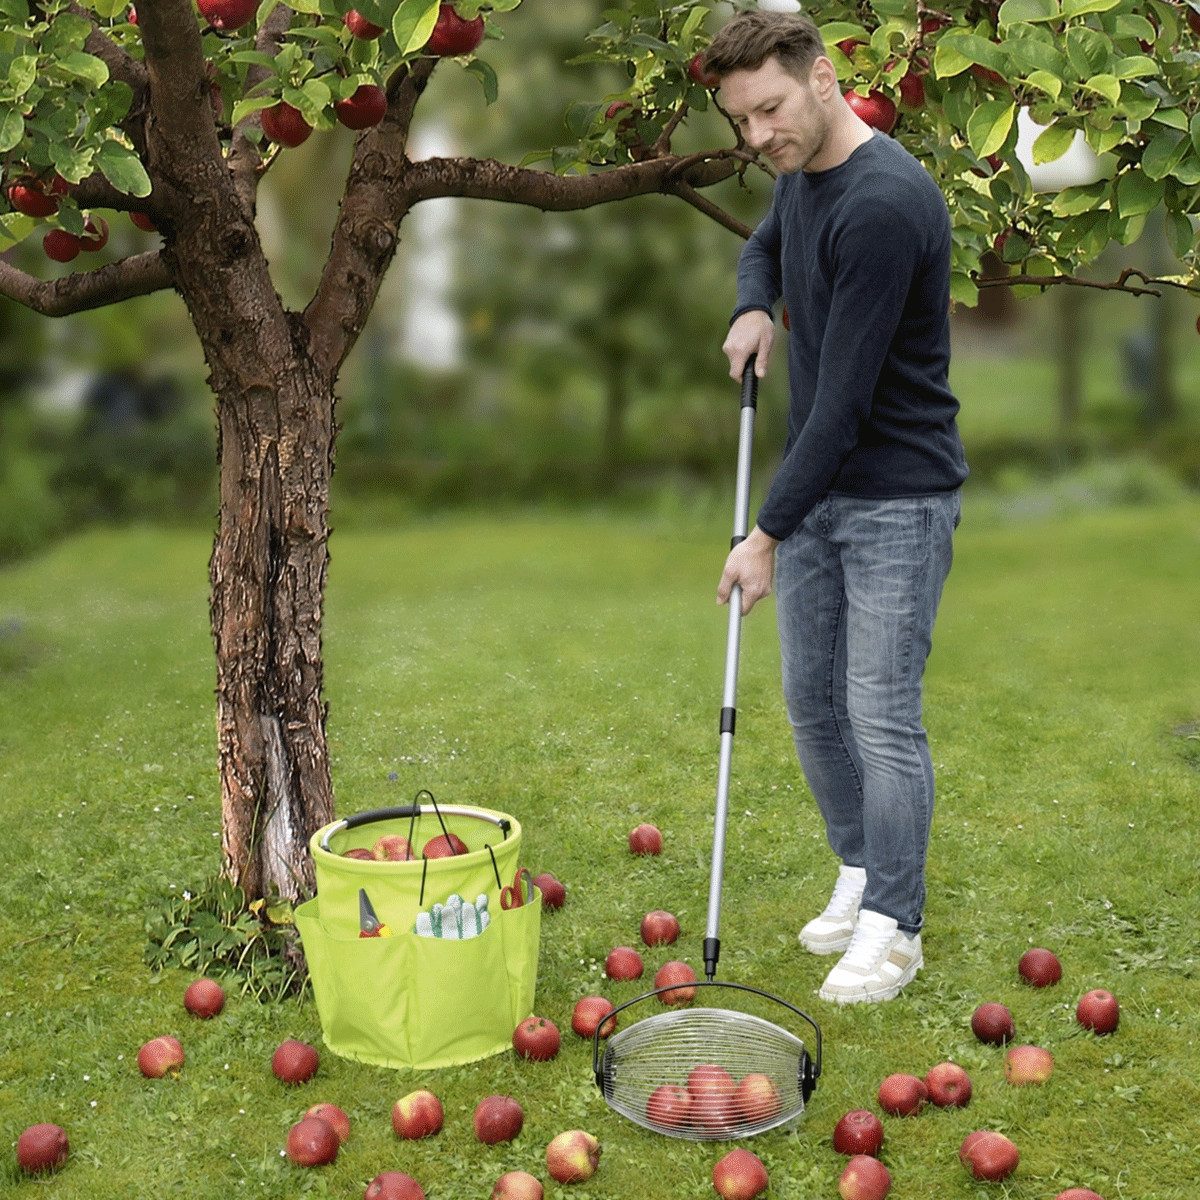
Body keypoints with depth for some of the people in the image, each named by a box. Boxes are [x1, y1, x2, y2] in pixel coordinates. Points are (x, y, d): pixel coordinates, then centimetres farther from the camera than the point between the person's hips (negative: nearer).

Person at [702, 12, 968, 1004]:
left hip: (898, 498, -9)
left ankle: (895, 925, 13)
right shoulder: (800, 177, 4)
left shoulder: (886, 204, -25)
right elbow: (765, 246, 29)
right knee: (813, 698, 13)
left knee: (882, 715, -3)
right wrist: (755, 307, 4)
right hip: (818, 487, 9)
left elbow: (845, 397, -26)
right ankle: (862, 875, 30)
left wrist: (768, 532, -22)